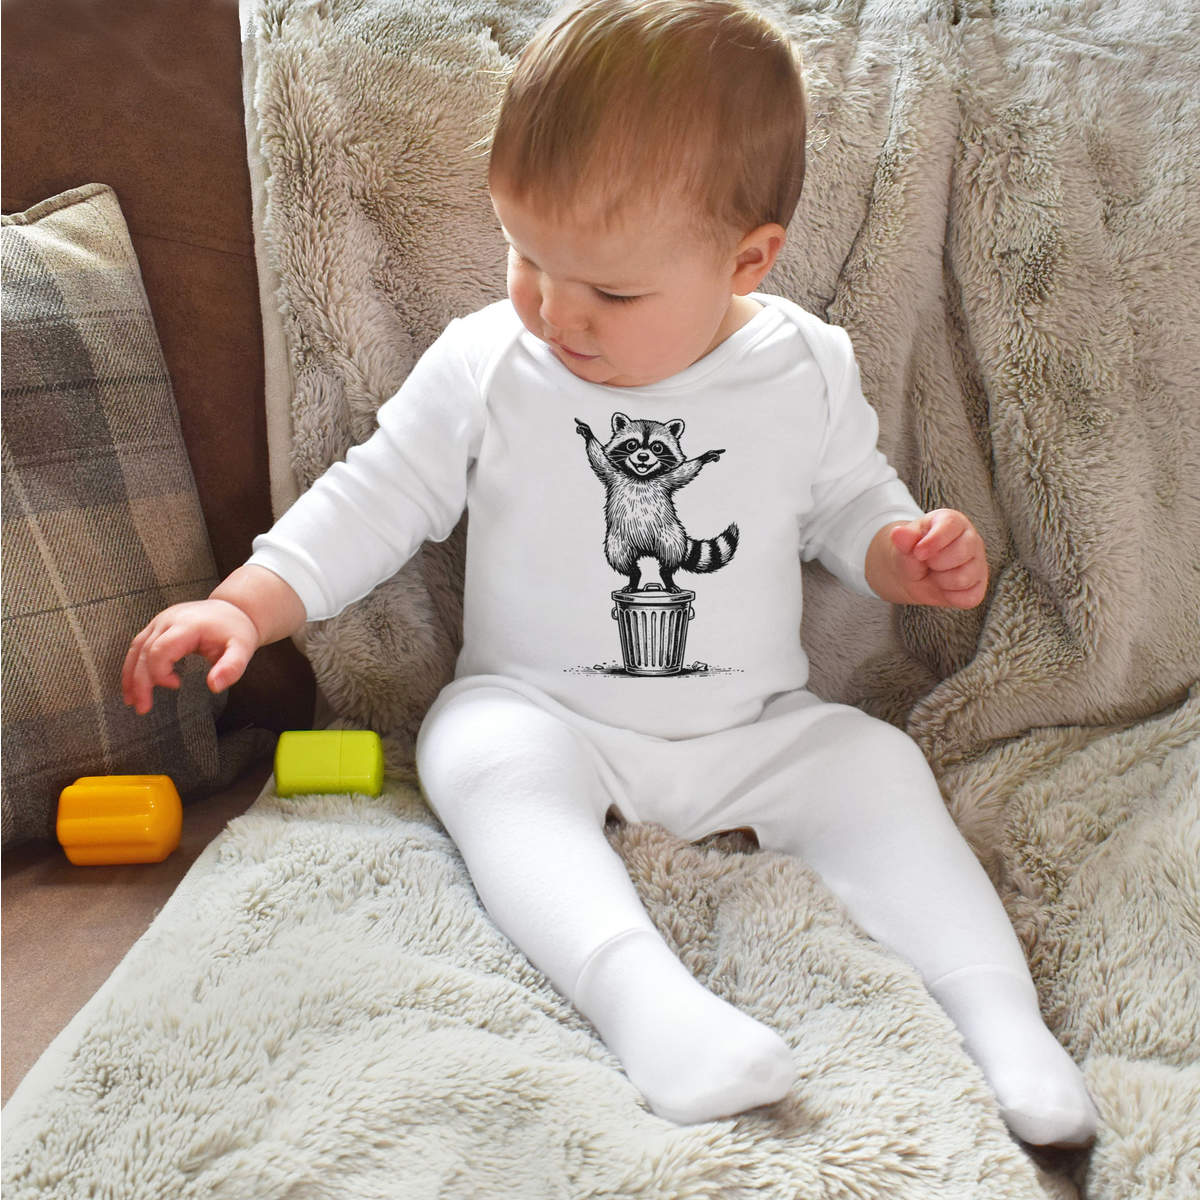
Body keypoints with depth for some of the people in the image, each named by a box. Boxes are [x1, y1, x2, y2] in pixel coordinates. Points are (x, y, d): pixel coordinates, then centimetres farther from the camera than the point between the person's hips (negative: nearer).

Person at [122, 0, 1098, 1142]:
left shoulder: (807, 372, -3)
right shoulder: (483, 365, -6)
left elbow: (847, 499, 11)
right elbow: (374, 499, 0)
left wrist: (907, 552, -11)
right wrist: (245, 603, -9)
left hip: (753, 731, 2)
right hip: (537, 712, -1)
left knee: (876, 766, -21)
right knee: (480, 755, -32)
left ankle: (1000, 1017, -21)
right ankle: (638, 992, -48)